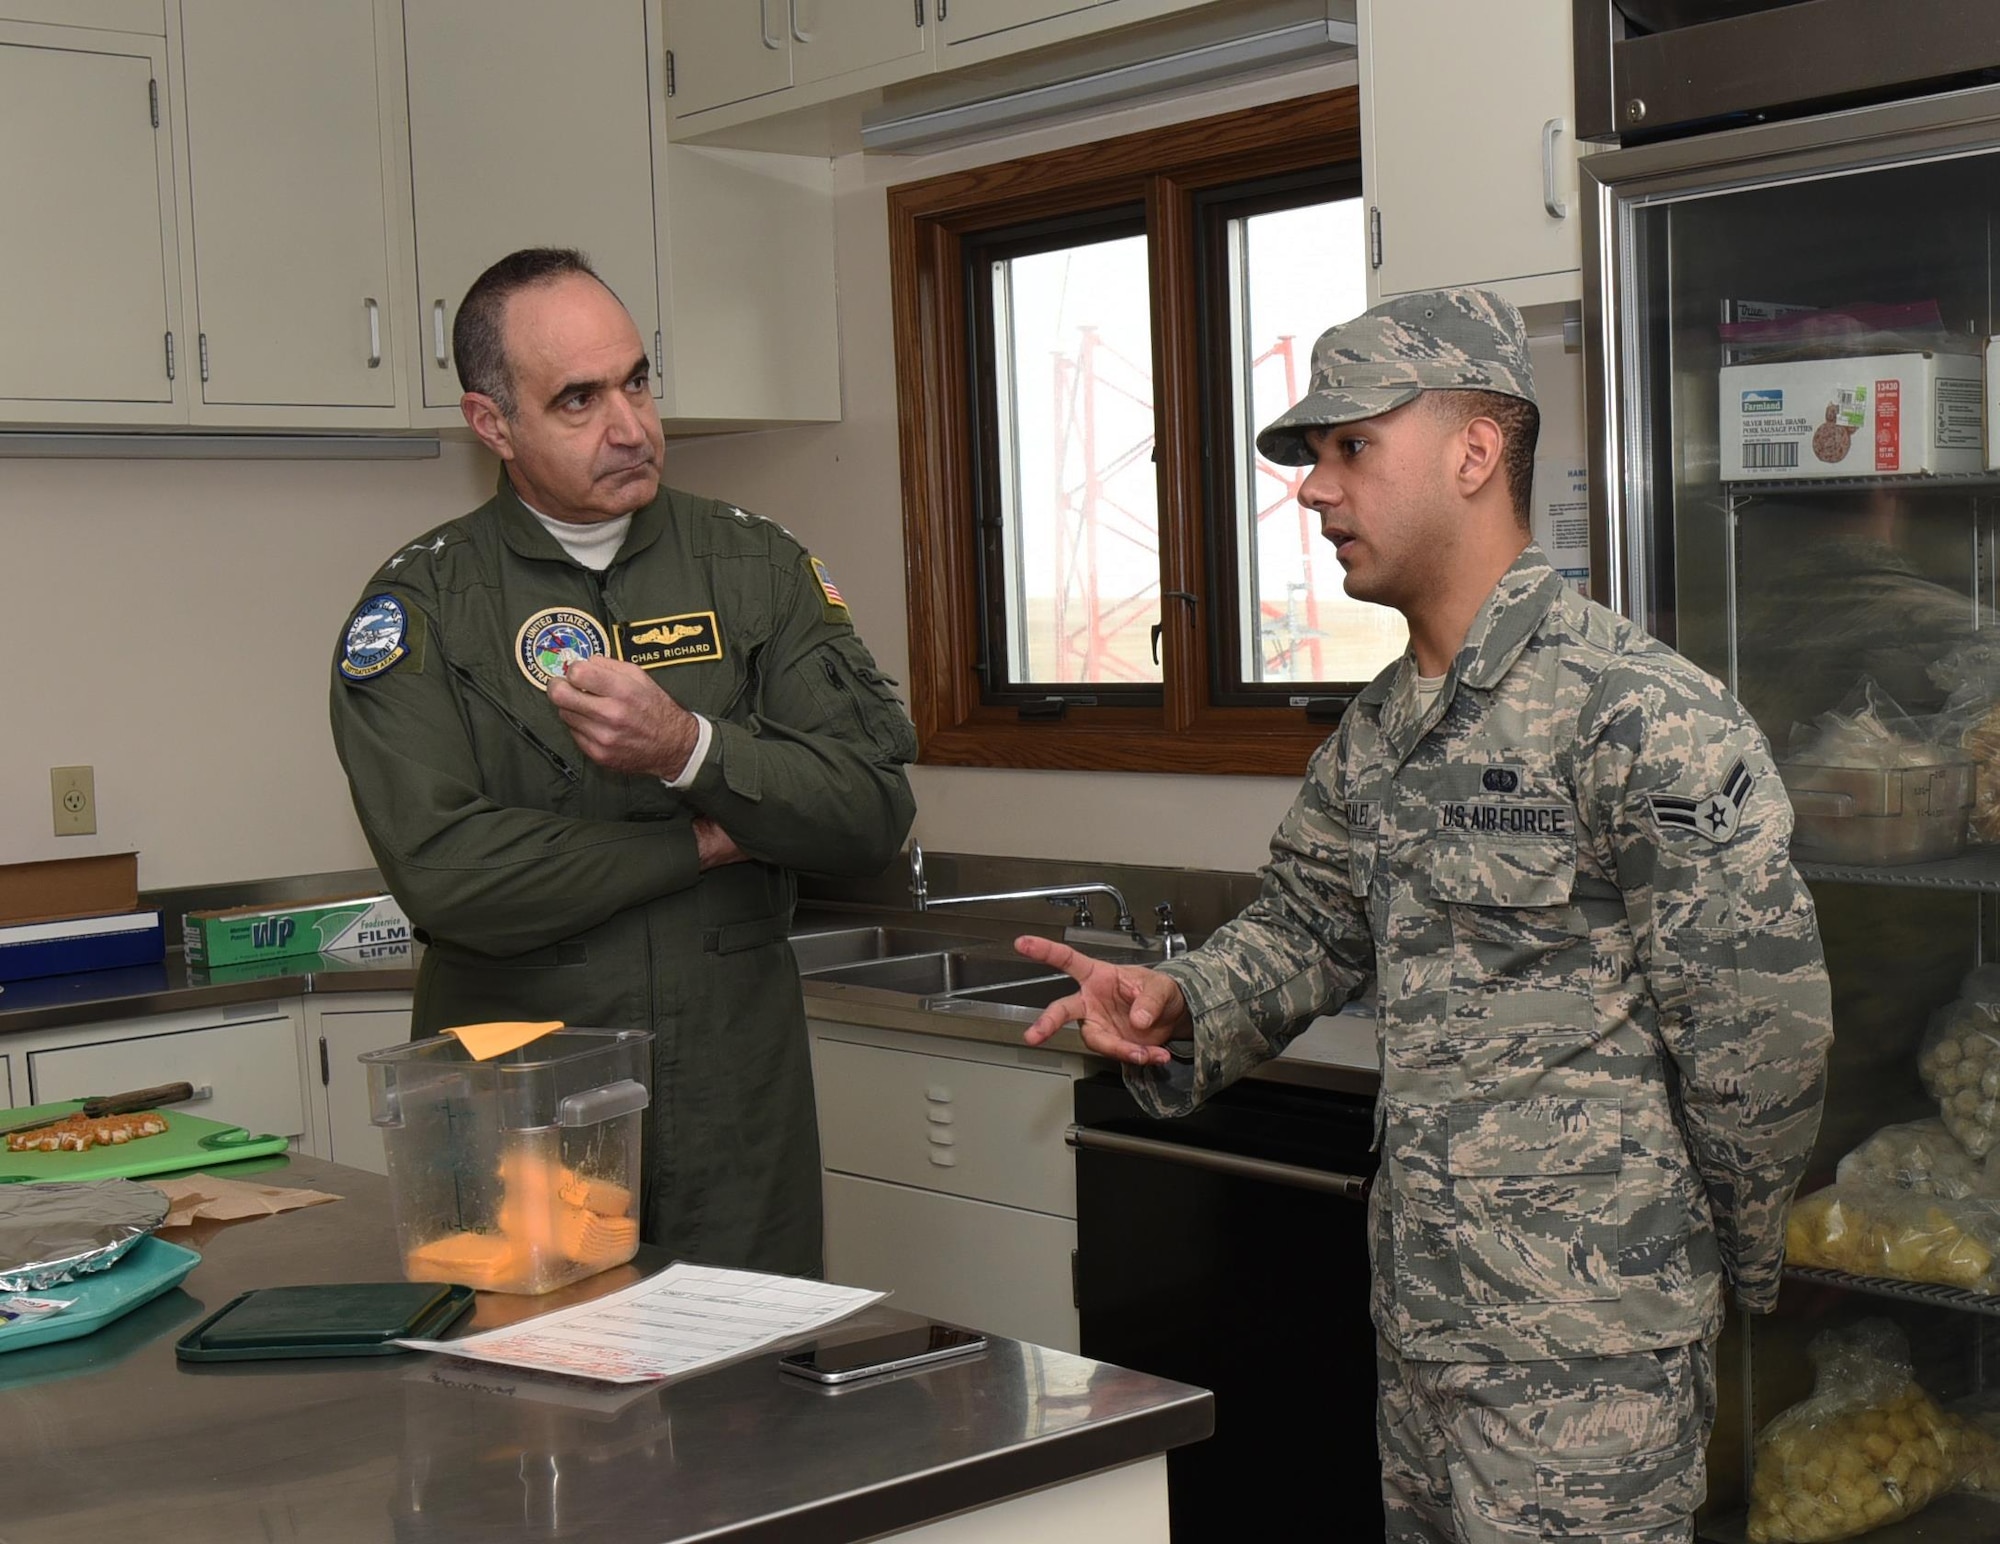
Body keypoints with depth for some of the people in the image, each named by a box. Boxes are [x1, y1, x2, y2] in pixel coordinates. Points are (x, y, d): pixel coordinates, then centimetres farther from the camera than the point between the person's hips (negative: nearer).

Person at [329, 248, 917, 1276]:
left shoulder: (756, 567, 5)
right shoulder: (421, 606, -2)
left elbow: (876, 812, -3)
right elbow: (443, 872, -16)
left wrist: (690, 750, -19)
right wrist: (709, 840, -9)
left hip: (738, 1116, 2)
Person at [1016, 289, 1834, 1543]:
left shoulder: (1642, 717, -18)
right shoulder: (1377, 732, 10)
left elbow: (1761, 1023, -16)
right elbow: (1309, 923, 19)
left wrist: (1744, 1254, -4)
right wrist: (1182, 1006, -1)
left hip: (1585, 1347, -8)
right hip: (1422, 1307, 8)